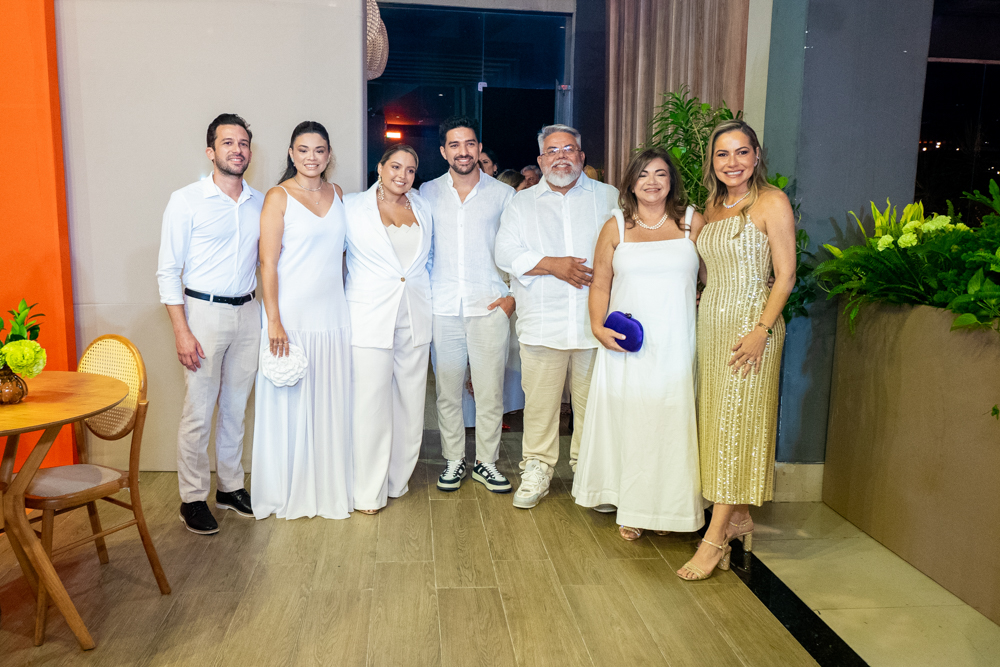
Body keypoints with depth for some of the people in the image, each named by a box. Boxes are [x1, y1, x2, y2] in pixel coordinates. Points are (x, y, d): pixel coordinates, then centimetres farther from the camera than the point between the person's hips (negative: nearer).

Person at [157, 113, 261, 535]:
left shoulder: (260, 203, 8)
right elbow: (168, 271, -6)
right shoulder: (186, 201, -6)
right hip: (204, 311, -4)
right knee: (198, 413, -1)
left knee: (236, 408, 13)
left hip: (248, 313, 5)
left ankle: (230, 487, 27)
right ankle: (193, 499, 14)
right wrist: (181, 331, -13)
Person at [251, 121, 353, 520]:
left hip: (332, 313, 5)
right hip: (291, 314, -5)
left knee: (330, 402, 10)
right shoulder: (279, 196, -5)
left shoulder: (336, 194, 11)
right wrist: (274, 321, -15)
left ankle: (329, 488, 24)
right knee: (289, 402, 3)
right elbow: (268, 262, -9)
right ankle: (289, 492, 18)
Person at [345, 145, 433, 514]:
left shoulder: (423, 208, 11)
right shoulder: (352, 207, -1)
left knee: (410, 401, 9)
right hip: (370, 318, -4)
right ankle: (369, 492, 9)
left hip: (415, 317, 4)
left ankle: (398, 480, 25)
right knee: (370, 404, -3)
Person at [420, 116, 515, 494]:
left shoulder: (503, 194, 4)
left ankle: (486, 462, 18)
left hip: (490, 307, -1)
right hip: (442, 308, 1)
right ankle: (453, 460, 22)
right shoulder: (427, 193, 8)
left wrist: (514, 294, -2)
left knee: (490, 391, 2)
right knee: (447, 391, 7)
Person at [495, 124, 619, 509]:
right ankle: (537, 469, 18)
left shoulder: (609, 198, 12)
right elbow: (506, 253, 1)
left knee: (593, 401, 5)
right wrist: (552, 265, -10)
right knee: (539, 401, 3)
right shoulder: (522, 204, 13)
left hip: (596, 322, 0)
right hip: (542, 322, 0)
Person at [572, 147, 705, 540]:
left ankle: (668, 507, 19)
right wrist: (598, 326, -7)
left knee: (672, 422, 3)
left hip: (676, 345, 0)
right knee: (627, 422, 4)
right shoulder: (616, 227, 7)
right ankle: (630, 510, 17)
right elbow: (600, 284, 6)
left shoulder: (692, 222, 6)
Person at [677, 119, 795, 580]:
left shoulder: (772, 202, -6)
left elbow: (785, 275, -10)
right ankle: (738, 517, 23)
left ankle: (716, 539, 1)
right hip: (710, 323, 7)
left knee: (736, 426, -4)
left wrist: (762, 330, -19)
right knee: (714, 423, 9)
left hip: (751, 324, -7)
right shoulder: (712, 207, 14)